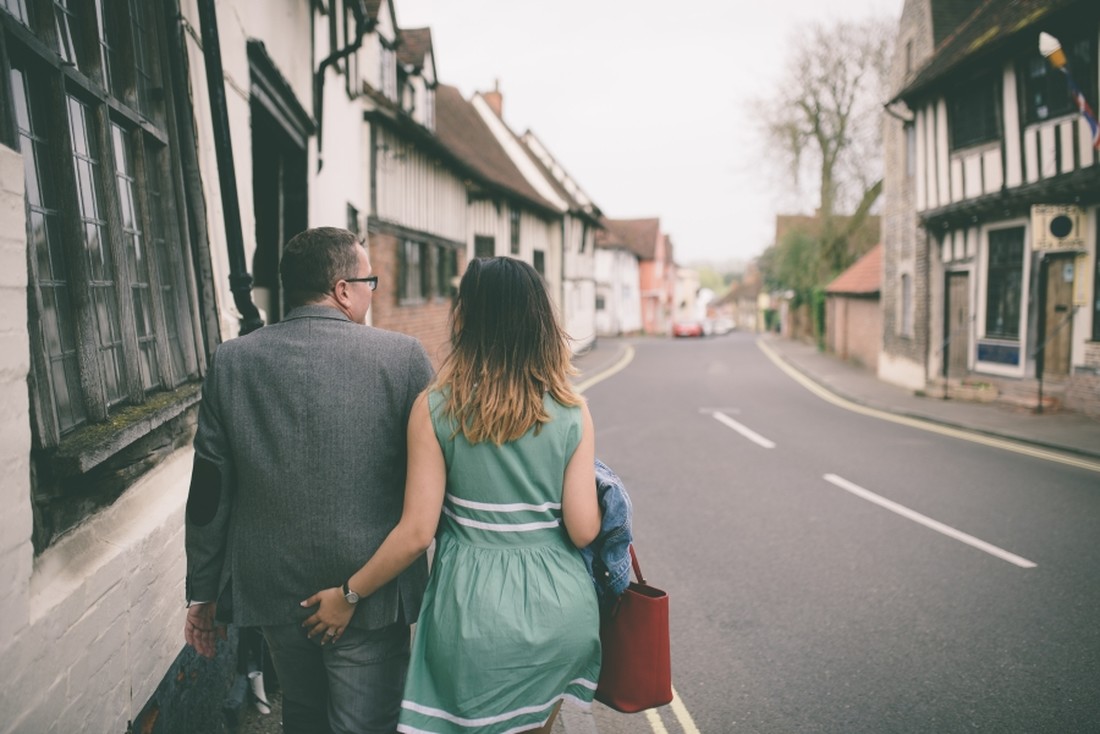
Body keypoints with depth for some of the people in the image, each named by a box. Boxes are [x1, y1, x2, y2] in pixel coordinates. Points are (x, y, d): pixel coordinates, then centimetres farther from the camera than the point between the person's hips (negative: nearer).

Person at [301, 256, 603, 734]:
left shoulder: (434, 408, -13)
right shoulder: (571, 412, -8)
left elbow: (416, 533, -12)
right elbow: (583, 530, -9)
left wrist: (348, 596, 2)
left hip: (473, 610, -1)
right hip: (559, 609, 2)